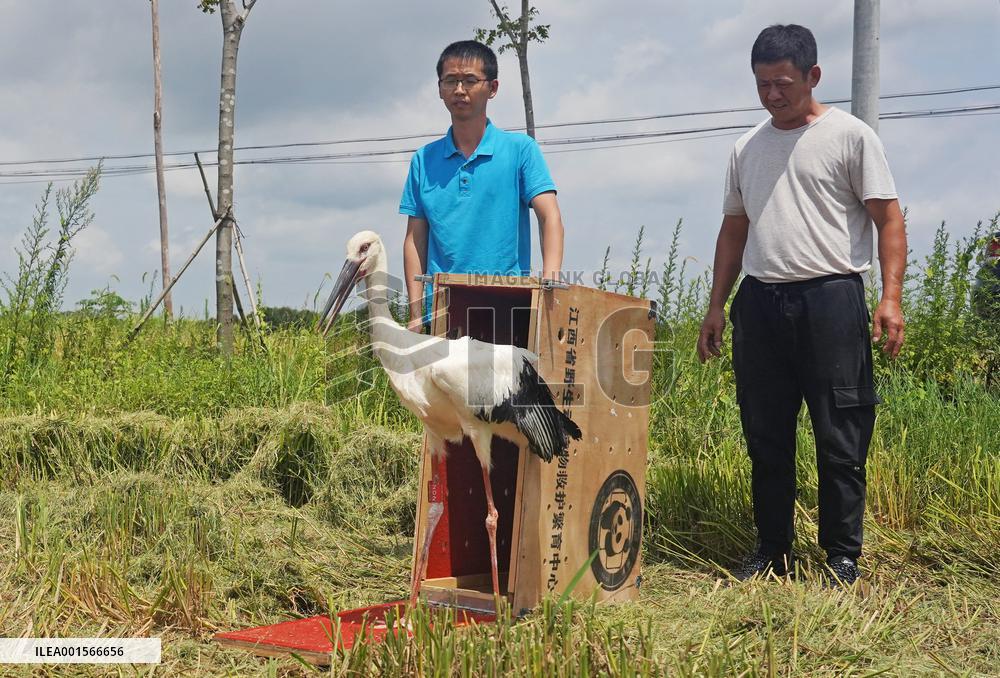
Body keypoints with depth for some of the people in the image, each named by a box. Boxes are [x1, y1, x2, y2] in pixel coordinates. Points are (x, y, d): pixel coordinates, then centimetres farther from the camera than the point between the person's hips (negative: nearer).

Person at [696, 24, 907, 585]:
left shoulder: (850, 135, 1)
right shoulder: (748, 149, 16)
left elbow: (889, 219, -3)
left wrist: (891, 298, -15)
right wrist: (717, 306, 15)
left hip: (830, 298, -5)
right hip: (760, 302, 5)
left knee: (840, 438, -2)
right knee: (766, 439, 9)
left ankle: (844, 557, 9)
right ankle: (774, 551, 20)